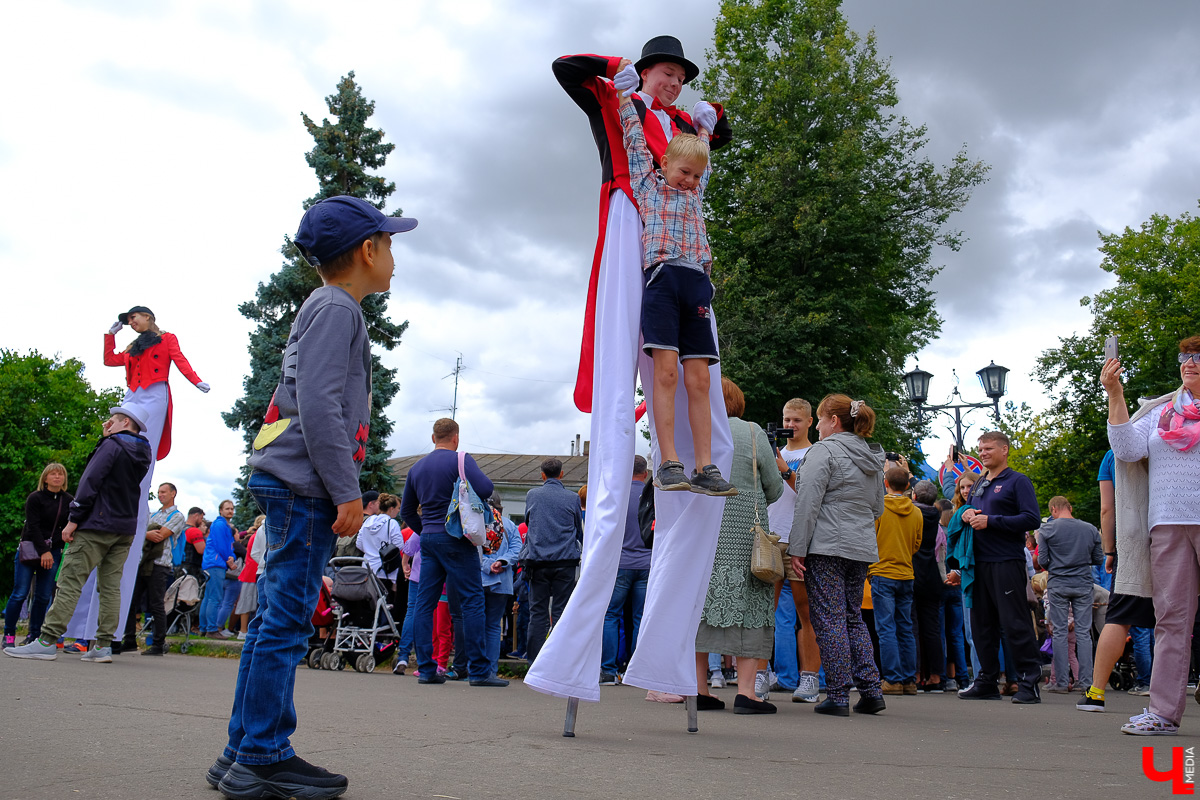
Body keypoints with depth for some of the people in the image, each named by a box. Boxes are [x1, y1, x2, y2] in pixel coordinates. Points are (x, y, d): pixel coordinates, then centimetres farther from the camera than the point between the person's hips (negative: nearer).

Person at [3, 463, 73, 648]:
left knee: (44, 596, -1)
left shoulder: (68, 500, 6)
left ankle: (34, 635, 8)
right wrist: (43, 551, -17)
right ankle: (9, 635, 4)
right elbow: (33, 527, -10)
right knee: (20, 593, -6)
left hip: (53, 551, 3)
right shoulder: (35, 498, -5)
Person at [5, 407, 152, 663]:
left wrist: (73, 519, -12)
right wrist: (108, 437, 24)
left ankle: (47, 641, -13)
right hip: (125, 531, 8)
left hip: (98, 525, -7)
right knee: (110, 586, 5)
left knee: (70, 581, -9)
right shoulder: (143, 453, 16)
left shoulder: (112, 445, -6)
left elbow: (91, 481, -13)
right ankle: (103, 646, 1)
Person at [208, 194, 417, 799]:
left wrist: (340, 490, 22)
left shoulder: (331, 309, 25)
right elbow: (318, 404, -17)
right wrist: (347, 492, -18)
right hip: (303, 483, -10)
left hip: (292, 486, 10)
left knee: (276, 618, 10)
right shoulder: (336, 307, -7)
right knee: (287, 618, -8)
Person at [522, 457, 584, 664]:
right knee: (561, 612, 1)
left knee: (538, 612, 3)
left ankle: (535, 663, 1)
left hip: (537, 560, 1)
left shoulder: (532, 495, 7)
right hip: (565, 561, -1)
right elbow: (580, 532, 15)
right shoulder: (572, 498, 5)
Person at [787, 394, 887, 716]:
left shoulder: (824, 450, -8)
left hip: (827, 546, -8)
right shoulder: (874, 458, 17)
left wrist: (797, 548, -11)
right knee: (853, 617, 15)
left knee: (829, 620, -3)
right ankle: (871, 691, 12)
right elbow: (878, 507, 24)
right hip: (863, 549, 8)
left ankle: (838, 696, -1)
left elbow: (808, 504, -13)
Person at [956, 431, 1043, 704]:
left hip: (1007, 562, -7)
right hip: (980, 563, 8)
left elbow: (1032, 519, -13)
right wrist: (967, 515, 4)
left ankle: (1029, 682, 0)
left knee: (1015, 624, -7)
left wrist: (990, 521, -16)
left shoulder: (1018, 481, -3)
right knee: (982, 624, 10)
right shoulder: (978, 484, 19)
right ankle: (987, 681, 17)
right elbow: (970, 511, 28)